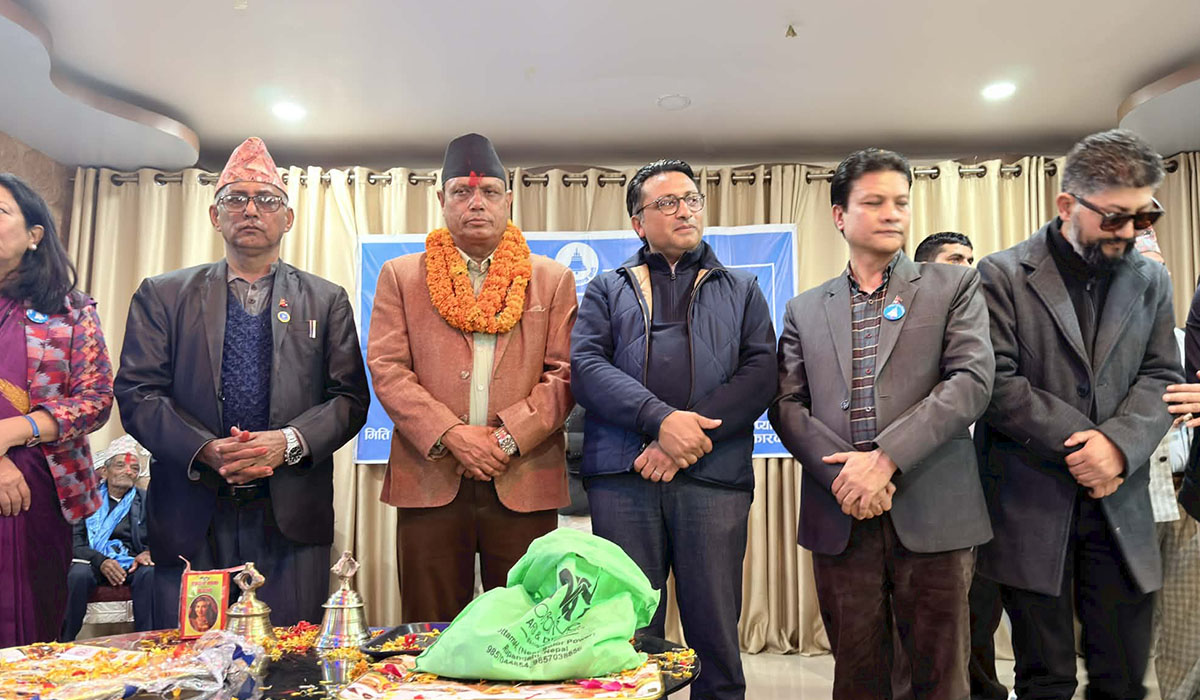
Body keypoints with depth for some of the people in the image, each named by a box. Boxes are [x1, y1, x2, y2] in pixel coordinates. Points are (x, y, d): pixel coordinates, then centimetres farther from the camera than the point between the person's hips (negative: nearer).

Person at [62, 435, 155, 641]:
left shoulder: (146, 501, 17)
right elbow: (75, 542, 0)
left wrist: (149, 553, -13)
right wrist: (101, 561, -18)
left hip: (133, 563, 0)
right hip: (94, 562, 0)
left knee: (149, 573, -33)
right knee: (78, 574, -33)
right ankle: (63, 643, -17)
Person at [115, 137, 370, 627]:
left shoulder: (327, 300, 10)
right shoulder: (162, 295, 11)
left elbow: (350, 398, 4)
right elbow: (136, 393, 2)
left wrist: (289, 442, -14)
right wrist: (205, 450, -14)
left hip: (292, 518, 0)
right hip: (190, 517, 1)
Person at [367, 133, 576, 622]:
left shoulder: (552, 280, 11)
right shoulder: (401, 276, 11)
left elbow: (564, 374, 3)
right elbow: (386, 369, 1)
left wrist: (509, 437, -11)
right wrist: (451, 434, -11)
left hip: (525, 483, 0)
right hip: (429, 481, 0)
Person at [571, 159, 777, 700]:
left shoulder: (741, 290, 18)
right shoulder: (607, 289, 16)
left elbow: (761, 372, 3)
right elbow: (585, 365, 0)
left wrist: (688, 439, -11)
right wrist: (660, 419, -15)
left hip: (714, 474, 1)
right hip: (622, 475, 0)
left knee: (716, 631, 6)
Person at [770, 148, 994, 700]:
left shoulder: (954, 286, 7)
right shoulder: (804, 309, 13)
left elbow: (972, 380, -6)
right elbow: (786, 404, 5)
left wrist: (885, 459, -16)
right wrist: (843, 472, -12)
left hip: (932, 514, -1)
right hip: (840, 515, 2)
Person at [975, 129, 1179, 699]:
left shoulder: (1151, 280, 10)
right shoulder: (1003, 276, -5)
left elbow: (1160, 377, 4)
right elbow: (997, 383, -12)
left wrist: (1120, 444, -15)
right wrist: (1083, 442, -14)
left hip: (1120, 510, 4)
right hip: (1032, 508, -4)